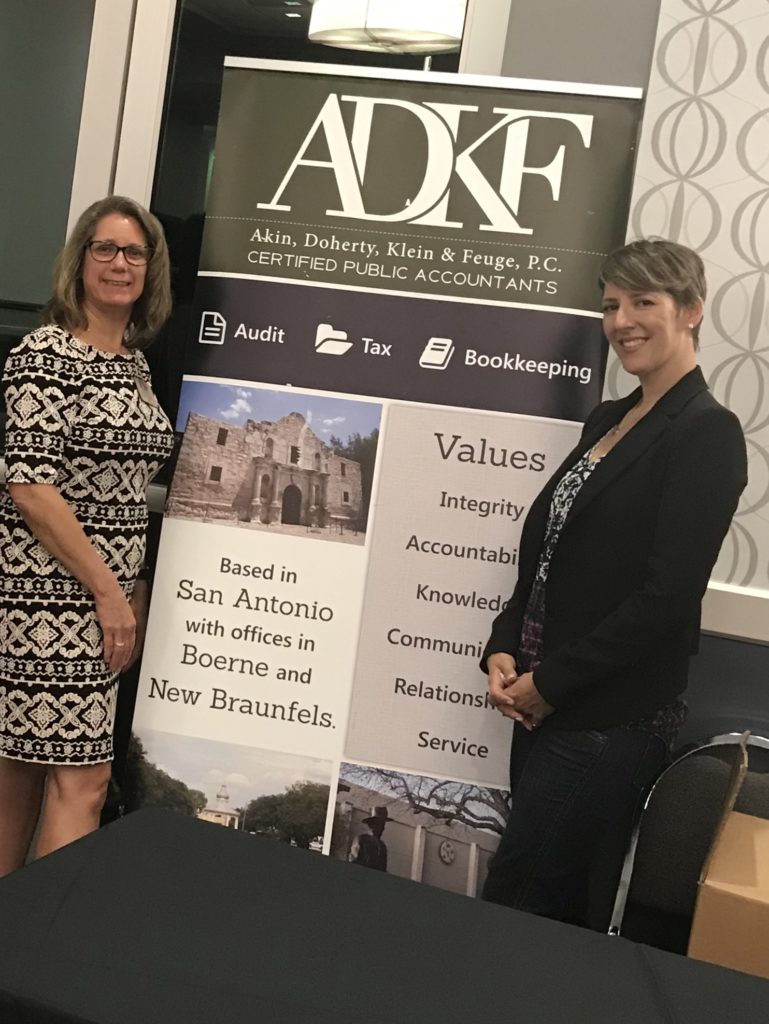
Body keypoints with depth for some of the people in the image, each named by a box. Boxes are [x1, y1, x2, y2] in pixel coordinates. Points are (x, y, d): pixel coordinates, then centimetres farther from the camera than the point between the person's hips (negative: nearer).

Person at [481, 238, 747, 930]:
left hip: (611, 723, -7)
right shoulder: (607, 419, 13)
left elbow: (668, 596, -18)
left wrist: (549, 683, -14)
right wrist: (505, 651, 0)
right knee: (555, 906, 17)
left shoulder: (707, 433, -11)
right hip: (546, 706, 7)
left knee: (516, 906, 2)